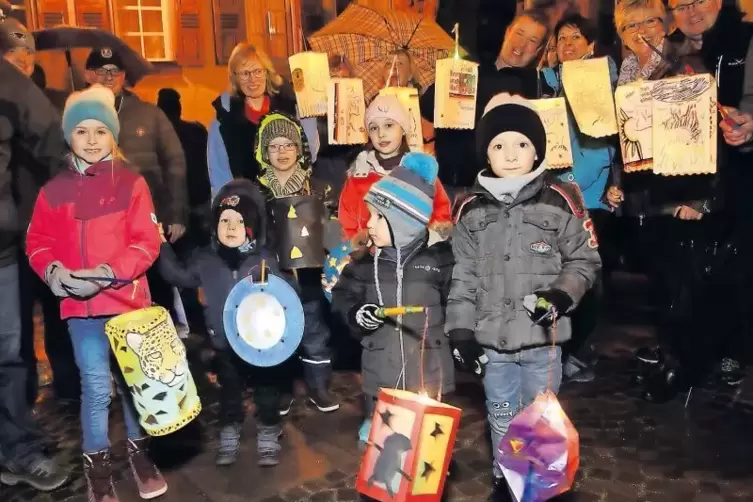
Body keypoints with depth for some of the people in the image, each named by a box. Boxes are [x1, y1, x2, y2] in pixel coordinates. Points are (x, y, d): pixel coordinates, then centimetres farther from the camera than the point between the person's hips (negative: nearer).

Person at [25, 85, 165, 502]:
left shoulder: (131, 183, -3)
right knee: (96, 386, 2)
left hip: (128, 299, 0)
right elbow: (38, 243, 7)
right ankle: (96, 462, 22)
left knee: (134, 380, 12)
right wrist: (53, 272, -13)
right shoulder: (54, 190, 3)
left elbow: (147, 243, -7)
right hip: (80, 306, 1)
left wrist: (108, 273, -19)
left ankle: (139, 450, 32)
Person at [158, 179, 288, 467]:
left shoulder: (265, 260, -10)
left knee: (266, 391, 12)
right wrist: (162, 246, 2)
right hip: (225, 343, 2)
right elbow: (179, 276, 9)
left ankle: (268, 437, 29)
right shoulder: (206, 259, -2)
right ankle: (229, 438, 34)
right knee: (229, 392, 18)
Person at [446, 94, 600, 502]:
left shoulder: (560, 202, -7)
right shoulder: (472, 211, 1)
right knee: (501, 419, 18)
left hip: (542, 338, -2)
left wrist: (561, 295, -16)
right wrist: (461, 332, 0)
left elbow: (585, 261, 1)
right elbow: (463, 278, 4)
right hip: (491, 340, 2)